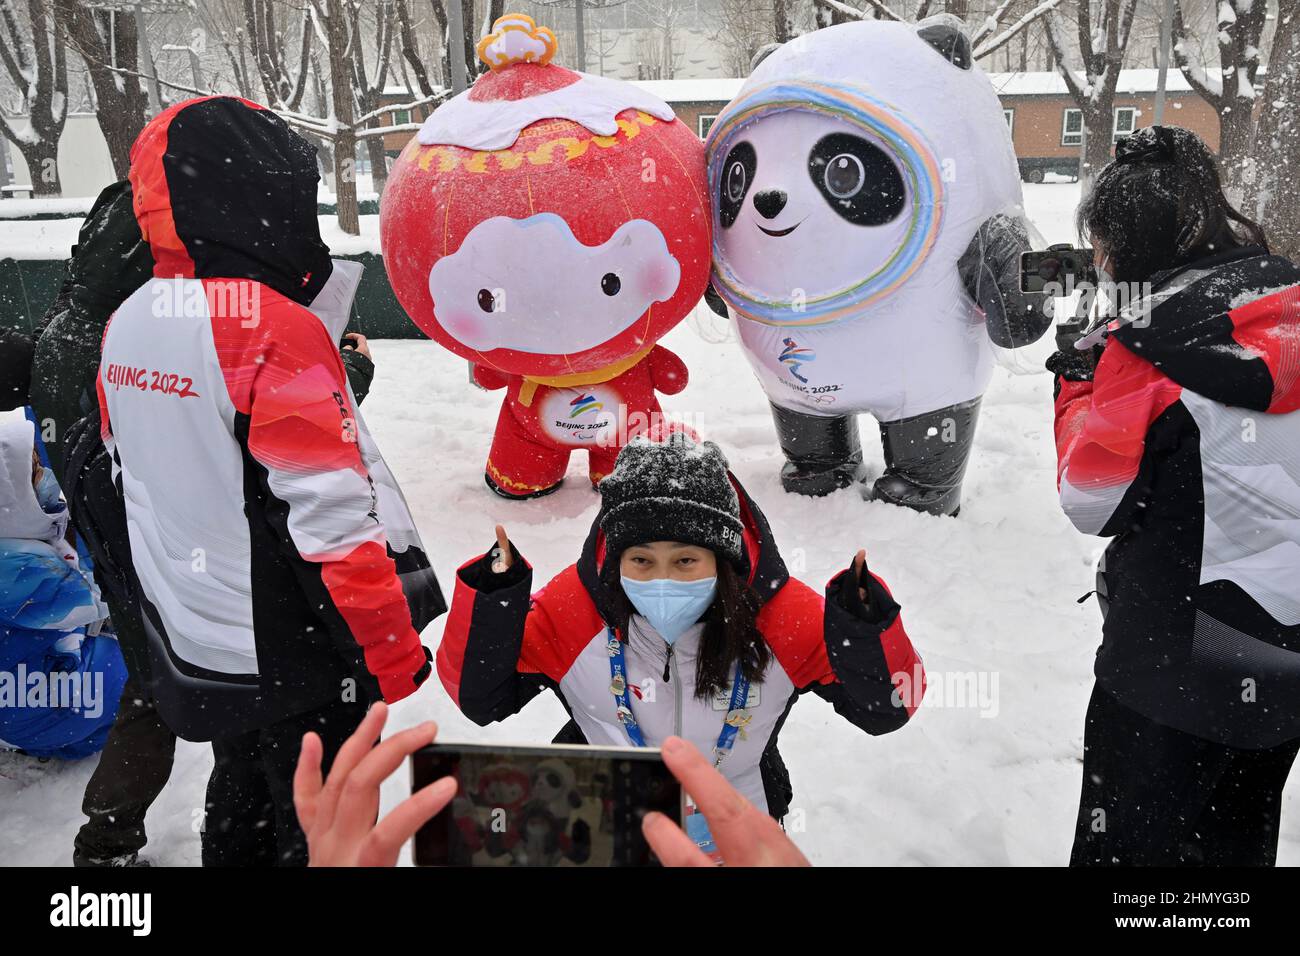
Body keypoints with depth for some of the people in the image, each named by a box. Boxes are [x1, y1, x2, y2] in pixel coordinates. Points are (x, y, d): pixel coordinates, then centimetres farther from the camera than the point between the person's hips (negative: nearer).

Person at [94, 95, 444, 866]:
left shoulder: (128, 323, 2)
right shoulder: (273, 326, -24)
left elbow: (133, 481, 13)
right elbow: (331, 514, -25)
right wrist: (391, 648, -14)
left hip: (194, 652, 8)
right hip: (296, 658, -8)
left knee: (240, 806, 26)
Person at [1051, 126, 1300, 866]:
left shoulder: (1147, 341, -18)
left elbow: (1094, 500, -13)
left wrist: (1079, 386, -1)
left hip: (1178, 661, -7)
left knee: (1129, 843, 10)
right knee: (1236, 840, 24)